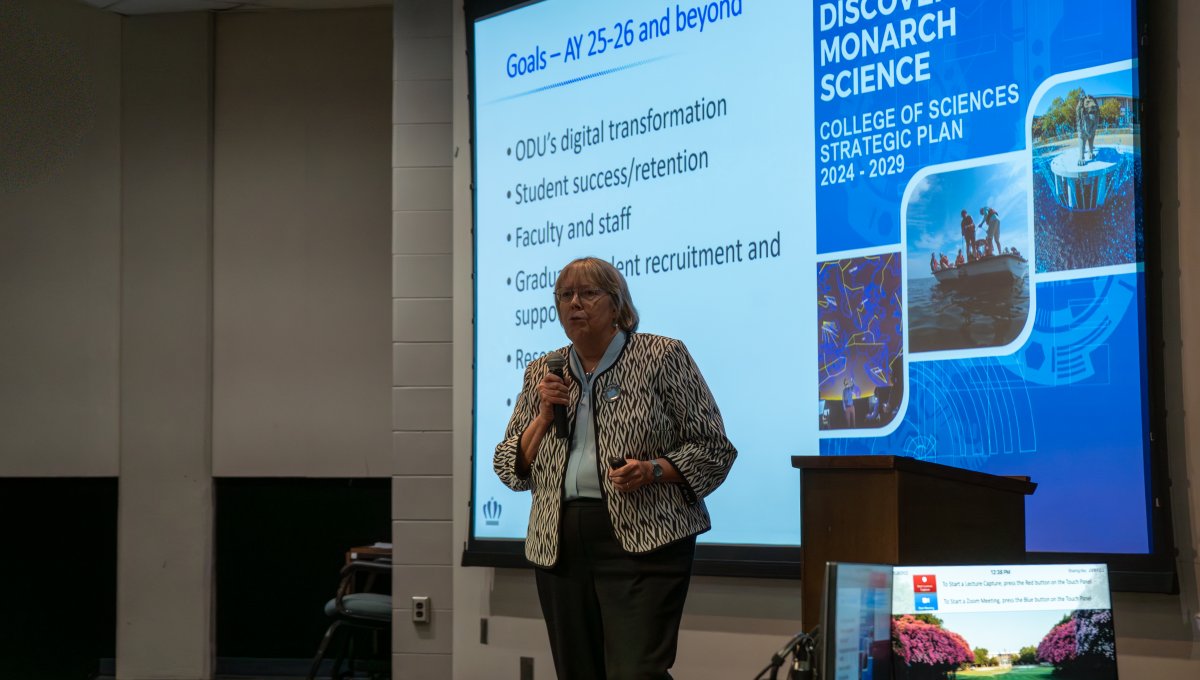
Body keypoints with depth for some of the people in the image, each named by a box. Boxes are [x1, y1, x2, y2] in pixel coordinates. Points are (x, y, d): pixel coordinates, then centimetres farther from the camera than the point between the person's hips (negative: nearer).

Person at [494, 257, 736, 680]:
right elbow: (511, 470, 14)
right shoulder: (542, 373, 15)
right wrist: (543, 417, -2)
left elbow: (712, 450, 0)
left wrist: (652, 471, -16)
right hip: (559, 547, 5)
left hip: (642, 544, -5)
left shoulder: (663, 357, 2)